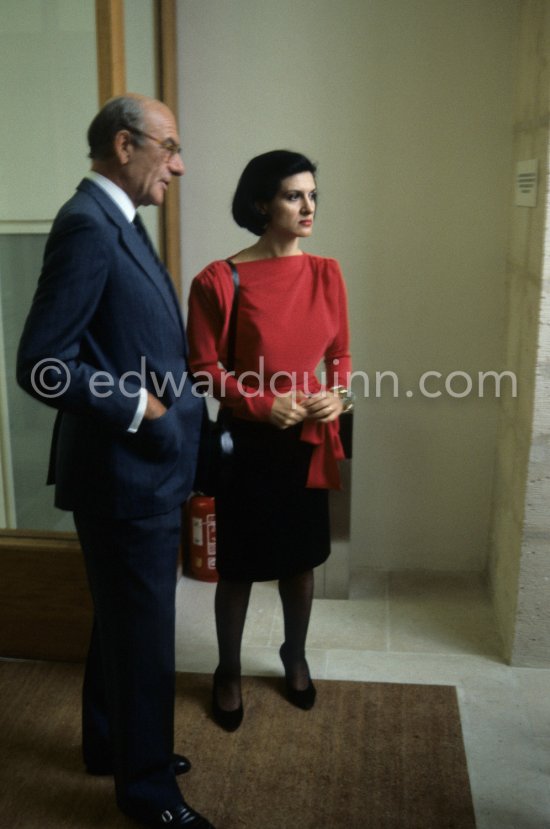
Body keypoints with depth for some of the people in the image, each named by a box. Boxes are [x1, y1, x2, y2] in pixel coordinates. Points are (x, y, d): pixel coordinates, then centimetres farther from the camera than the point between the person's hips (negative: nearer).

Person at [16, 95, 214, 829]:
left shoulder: (114, 222, 11)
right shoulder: (88, 224, -20)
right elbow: (42, 366, -26)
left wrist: (174, 396, 7)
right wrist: (141, 406, -19)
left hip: (139, 470, 10)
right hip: (123, 472, -10)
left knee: (123, 619, 23)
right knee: (144, 631, 6)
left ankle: (113, 744, 43)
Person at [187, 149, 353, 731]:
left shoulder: (326, 273, 1)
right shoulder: (219, 281, -13)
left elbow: (340, 351, 9)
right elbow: (203, 367, -9)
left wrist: (339, 394, -10)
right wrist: (263, 404, -19)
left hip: (310, 441, 4)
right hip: (249, 443, -4)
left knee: (301, 558, 17)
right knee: (238, 566, 9)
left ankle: (295, 657, 41)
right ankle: (228, 672, 32)